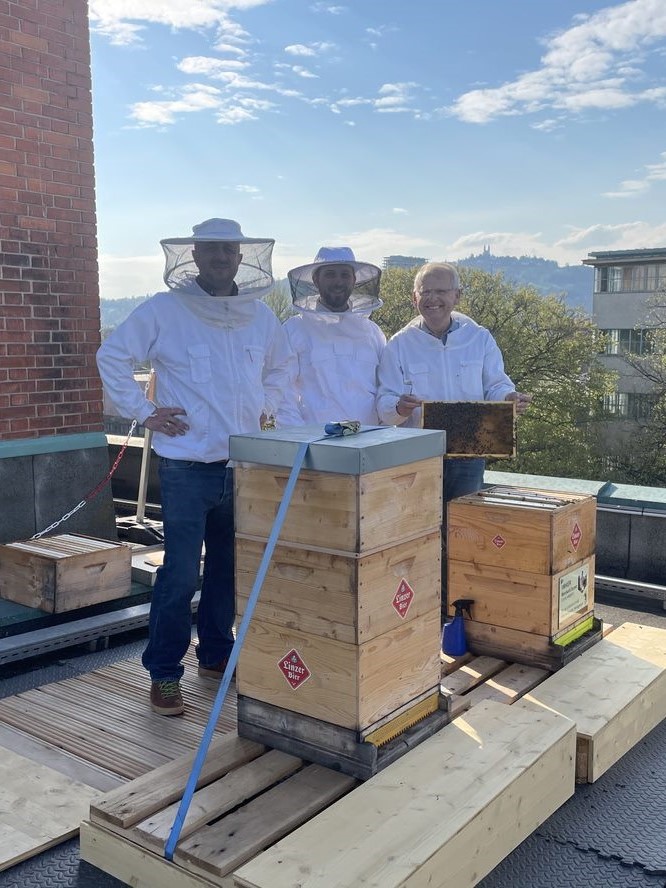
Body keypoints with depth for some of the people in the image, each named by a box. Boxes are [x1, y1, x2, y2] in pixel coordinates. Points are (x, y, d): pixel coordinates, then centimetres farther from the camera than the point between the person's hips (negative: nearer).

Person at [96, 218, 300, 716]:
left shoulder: (261, 315, 9)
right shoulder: (164, 310, -5)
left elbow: (284, 367, 25)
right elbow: (112, 358, 1)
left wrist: (267, 406, 10)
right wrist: (145, 412, -5)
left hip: (246, 464, 5)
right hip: (187, 466, -4)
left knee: (228, 568, 14)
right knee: (181, 575, -4)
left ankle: (216, 655, 30)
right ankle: (164, 673, 11)